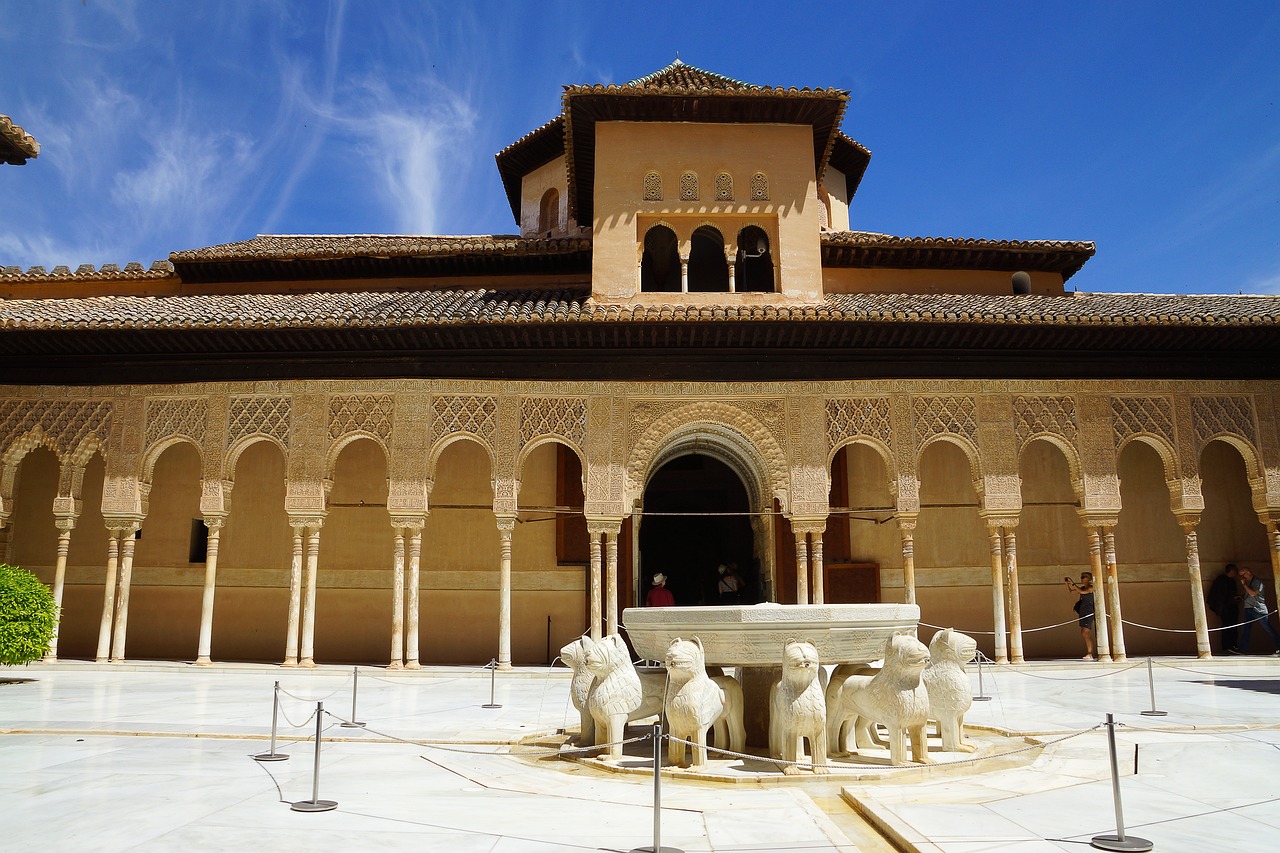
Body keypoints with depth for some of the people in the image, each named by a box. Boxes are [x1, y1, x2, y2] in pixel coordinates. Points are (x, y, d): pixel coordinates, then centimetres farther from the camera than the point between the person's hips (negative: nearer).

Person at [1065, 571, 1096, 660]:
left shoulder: (1091, 588, -8)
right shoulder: (1082, 588, 14)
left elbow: (1082, 592, -26)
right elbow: (1070, 590, 20)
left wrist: (1073, 583, -21)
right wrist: (1067, 583, 5)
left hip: (1088, 612, -8)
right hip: (1083, 612, 8)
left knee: (1085, 633, -13)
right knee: (1084, 634, 8)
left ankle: (1090, 654, -12)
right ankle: (1088, 654, 12)